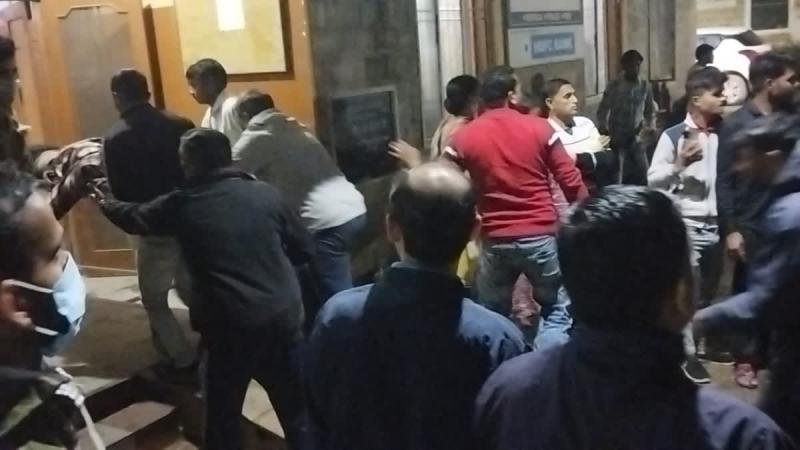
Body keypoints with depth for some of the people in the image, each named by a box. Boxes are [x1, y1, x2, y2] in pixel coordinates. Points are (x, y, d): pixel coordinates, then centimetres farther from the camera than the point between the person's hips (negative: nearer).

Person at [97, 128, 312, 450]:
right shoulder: (265, 193, 2)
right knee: (298, 411, 13)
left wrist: (103, 202, 40)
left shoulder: (181, 205, 0)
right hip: (284, 318, 2)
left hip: (229, 327, -1)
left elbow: (134, 218, 20)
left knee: (223, 416, 18)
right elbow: (304, 249, 7)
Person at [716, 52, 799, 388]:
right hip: (750, 226, -4)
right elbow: (724, 182, -10)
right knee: (748, 293, 7)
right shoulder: (736, 125, -8)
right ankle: (744, 359, 20)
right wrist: (729, 229, -14)